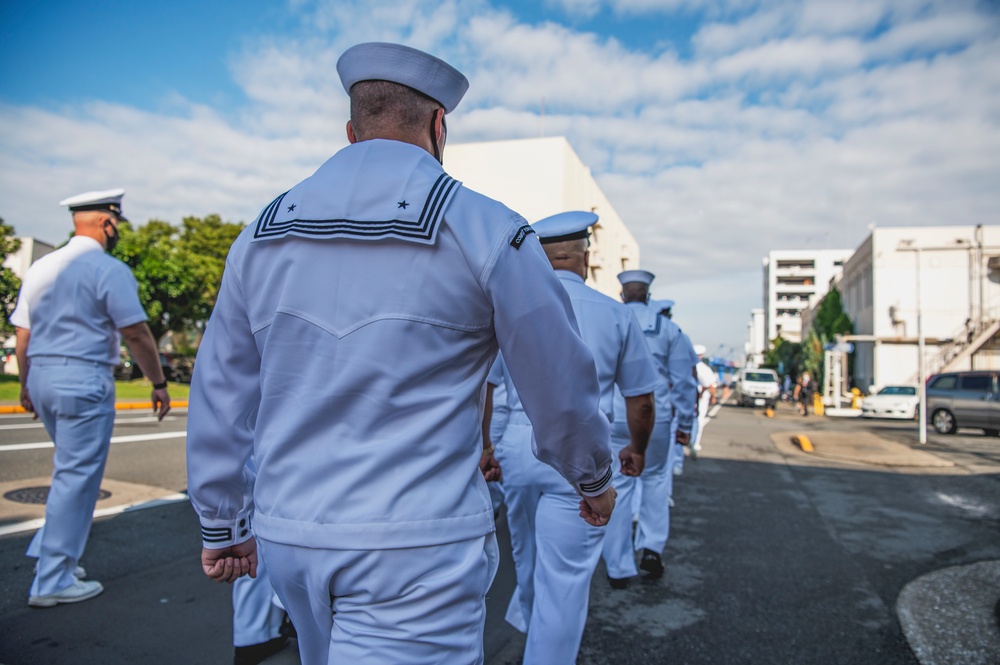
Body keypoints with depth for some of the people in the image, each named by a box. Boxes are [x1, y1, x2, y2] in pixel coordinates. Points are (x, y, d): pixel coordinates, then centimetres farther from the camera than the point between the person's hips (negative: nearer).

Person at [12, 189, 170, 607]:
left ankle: (50, 552, 26)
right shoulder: (109, 270, -10)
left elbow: (22, 333, 14)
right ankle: (52, 582, 7)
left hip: (42, 379, 8)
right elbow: (136, 334, -13)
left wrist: (26, 384, 23)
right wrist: (158, 383, -5)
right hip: (84, 380, -8)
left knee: (71, 471, 22)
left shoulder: (41, 267, 12)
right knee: (77, 478, 0)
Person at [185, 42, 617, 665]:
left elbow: (220, 396, 8)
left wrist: (222, 524, 20)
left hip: (289, 535, 6)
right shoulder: (486, 230, -10)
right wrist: (596, 478, 15)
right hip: (417, 547, -5)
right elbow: (560, 385, -3)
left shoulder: (263, 234, 4)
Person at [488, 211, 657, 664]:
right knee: (563, 577, 7)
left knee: (527, 556, 28)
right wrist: (638, 449, 23)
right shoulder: (614, 314, 0)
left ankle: (527, 619, 53)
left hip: (517, 445, 4)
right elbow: (641, 401, 6)